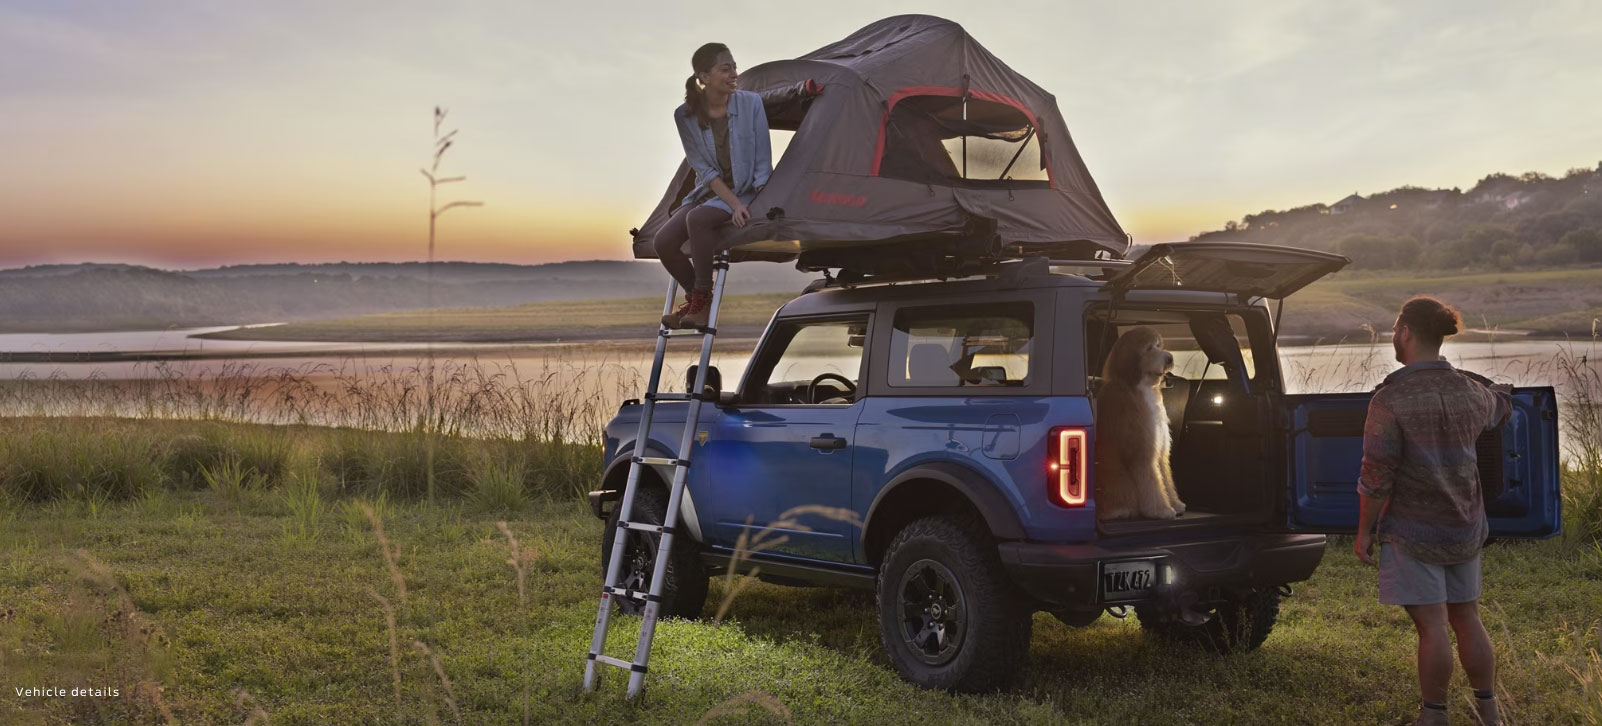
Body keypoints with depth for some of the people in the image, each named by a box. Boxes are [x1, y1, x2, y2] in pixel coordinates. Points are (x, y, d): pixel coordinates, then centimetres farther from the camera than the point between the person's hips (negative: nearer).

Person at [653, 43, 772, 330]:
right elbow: (704, 169, -8)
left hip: (745, 190, -3)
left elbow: (762, 162, -5)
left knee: (697, 218, -33)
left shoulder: (750, 103, -9)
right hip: (709, 191, 4)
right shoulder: (686, 115, -6)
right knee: (663, 241, -17)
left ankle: (702, 301, -18)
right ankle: (694, 297, 9)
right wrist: (734, 205, -19)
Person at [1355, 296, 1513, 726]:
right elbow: (1502, 408, 25)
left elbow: (1376, 477, -17)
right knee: (1467, 619, 17)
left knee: (1432, 626, 0)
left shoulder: (1391, 399, -18)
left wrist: (1364, 530, -6)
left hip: (1412, 529, -6)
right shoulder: (1470, 392, -1)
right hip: (1465, 528, 6)